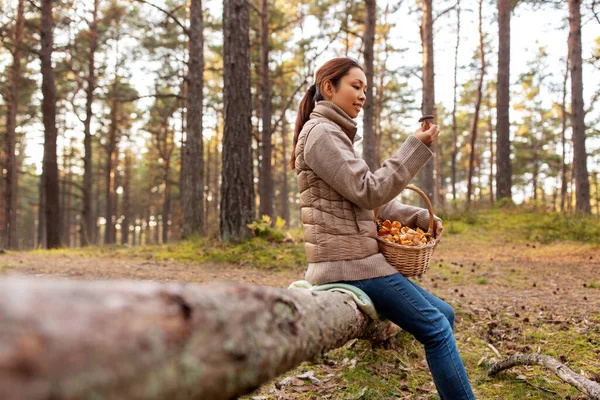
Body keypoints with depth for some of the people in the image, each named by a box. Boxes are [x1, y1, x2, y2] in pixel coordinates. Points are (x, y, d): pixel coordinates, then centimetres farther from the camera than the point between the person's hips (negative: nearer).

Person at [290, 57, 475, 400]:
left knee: (444, 315, 12)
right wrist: (417, 147, -14)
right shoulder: (321, 133, -10)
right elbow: (368, 191, -17)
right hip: (348, 261, -10)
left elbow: (371, 201, 18)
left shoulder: (336, 136, 21)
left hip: (356, 258, 10)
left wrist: (420, 217, 6)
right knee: (435, 328, -8)